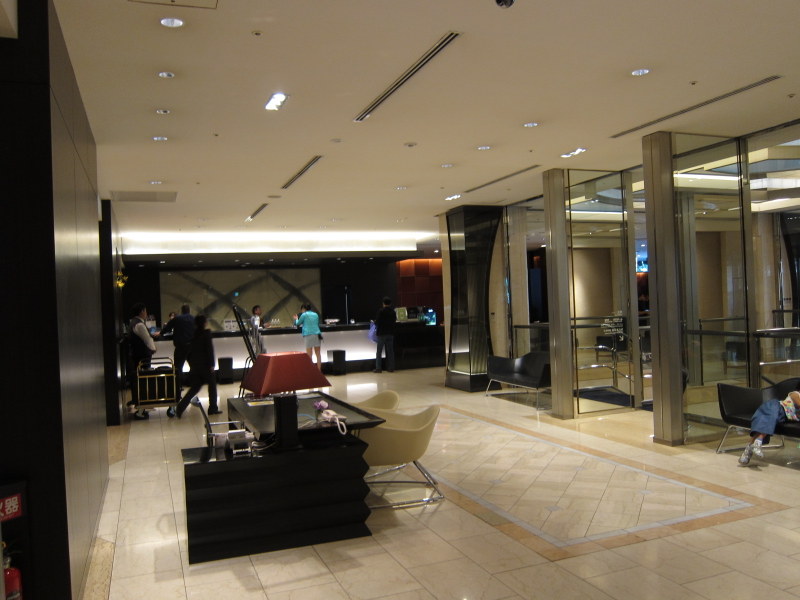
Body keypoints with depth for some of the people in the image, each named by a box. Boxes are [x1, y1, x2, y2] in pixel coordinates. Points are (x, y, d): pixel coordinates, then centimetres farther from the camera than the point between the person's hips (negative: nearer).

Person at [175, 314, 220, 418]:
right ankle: (213, 408, 14)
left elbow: (190, 349, 10)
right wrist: (211, 364, -12)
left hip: (194, 364, 6)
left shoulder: (194, 334, 8)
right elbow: (209, 349, -14)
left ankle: (180, 407, -2)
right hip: (205, 364, -6)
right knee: (212, 384, 10)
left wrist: (191, 364, 16)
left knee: (195, 387, 12)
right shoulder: (206, 333, -9)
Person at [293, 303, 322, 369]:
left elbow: (298, 324, 13)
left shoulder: (304, 315, 1)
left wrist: (296, 319, 35)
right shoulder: (315, 314, 15)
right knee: (318, 353, 7)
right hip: (317, 334, 4)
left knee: (309, 354, -3)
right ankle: (319, 370, 8)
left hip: (308, 335, -4)